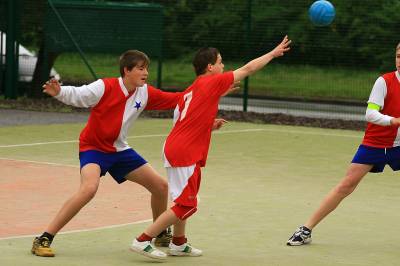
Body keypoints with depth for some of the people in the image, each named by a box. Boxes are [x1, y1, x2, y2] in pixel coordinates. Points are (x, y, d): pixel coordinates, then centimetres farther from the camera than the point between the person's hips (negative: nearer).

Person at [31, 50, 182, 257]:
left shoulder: (145, 93, -4)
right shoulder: (106, 87, -20)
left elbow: (176, 100, 2)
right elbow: (77, 96, -26)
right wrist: (58, 92, -46)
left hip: (119, 149, 7)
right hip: (93, 147, -7)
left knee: (161, 186, 8)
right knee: (89, 188, -34)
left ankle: (161, 235, 34)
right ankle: (43, 239, -27)